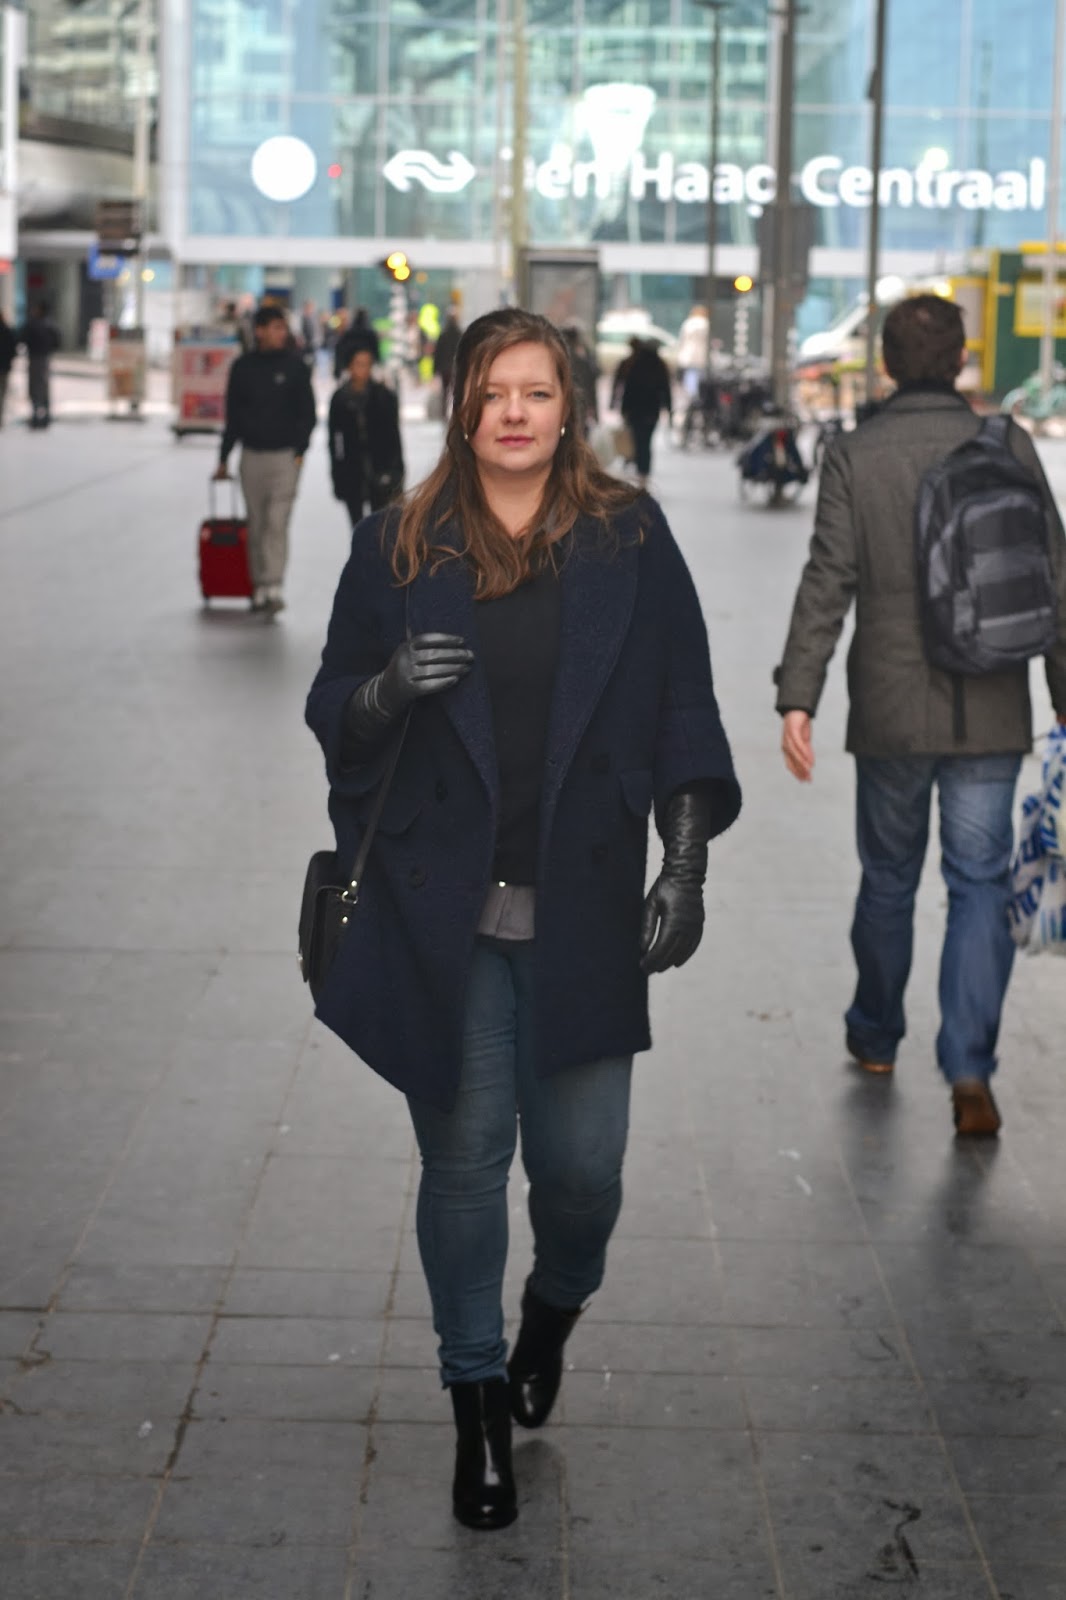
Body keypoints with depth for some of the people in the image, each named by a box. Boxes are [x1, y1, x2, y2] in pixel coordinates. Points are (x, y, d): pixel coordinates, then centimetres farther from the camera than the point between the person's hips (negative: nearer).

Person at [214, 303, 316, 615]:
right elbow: (233, 415, 12)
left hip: (284, 456, -3)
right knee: (256, 524, 6)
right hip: (252, 455, 3)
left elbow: (307, 412, 2)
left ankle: (274, 587, -17)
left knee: (277, 521, -13)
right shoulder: (243, 367, 6)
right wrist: (224, 458, 11)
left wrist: (300, 451, -8)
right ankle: (259, 586, 13)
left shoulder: (294, 365, 1)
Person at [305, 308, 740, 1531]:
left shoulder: (629, 541, 3)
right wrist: (389, 686, -13)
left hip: (582, 913, 0)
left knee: (582, 1164, 1)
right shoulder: (400, 547, 3)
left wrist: (684, 868, -2)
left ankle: (553, 1310, 36)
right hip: (442, 915, 0)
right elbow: (333, 713, 9)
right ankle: (478, 1406, 24)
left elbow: (683, 712, 5)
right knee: (464, 1157, 6)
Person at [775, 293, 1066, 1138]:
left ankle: (877, 1036, 35)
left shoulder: (854, 457, -5)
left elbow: (827, 584, -11)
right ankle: (970, 1068, -7)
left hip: (891, 716, 0)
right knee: (980, 886, 5)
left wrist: (797, 698, -11)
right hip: (990, 715, 0)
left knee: (888, 877, 18)